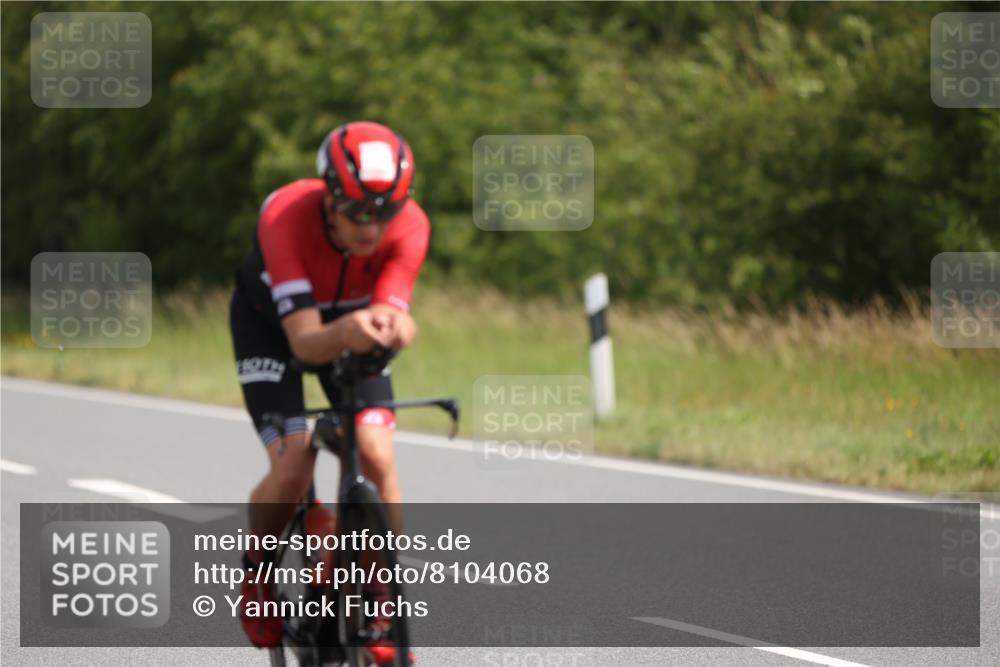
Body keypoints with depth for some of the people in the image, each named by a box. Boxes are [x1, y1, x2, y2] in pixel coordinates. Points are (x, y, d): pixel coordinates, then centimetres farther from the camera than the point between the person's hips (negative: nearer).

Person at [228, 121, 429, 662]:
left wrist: (391, 327, -63)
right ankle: (256, 571, 11)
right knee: (293, 468, -20)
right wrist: (345, 333, -66)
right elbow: (305, 342, -44)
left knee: (377, 458, -18)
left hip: (352, 318, 2)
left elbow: (390, 312, -38)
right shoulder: (286, 217, -40)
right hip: (270, 321, -2)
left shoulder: (409, 225, -31)